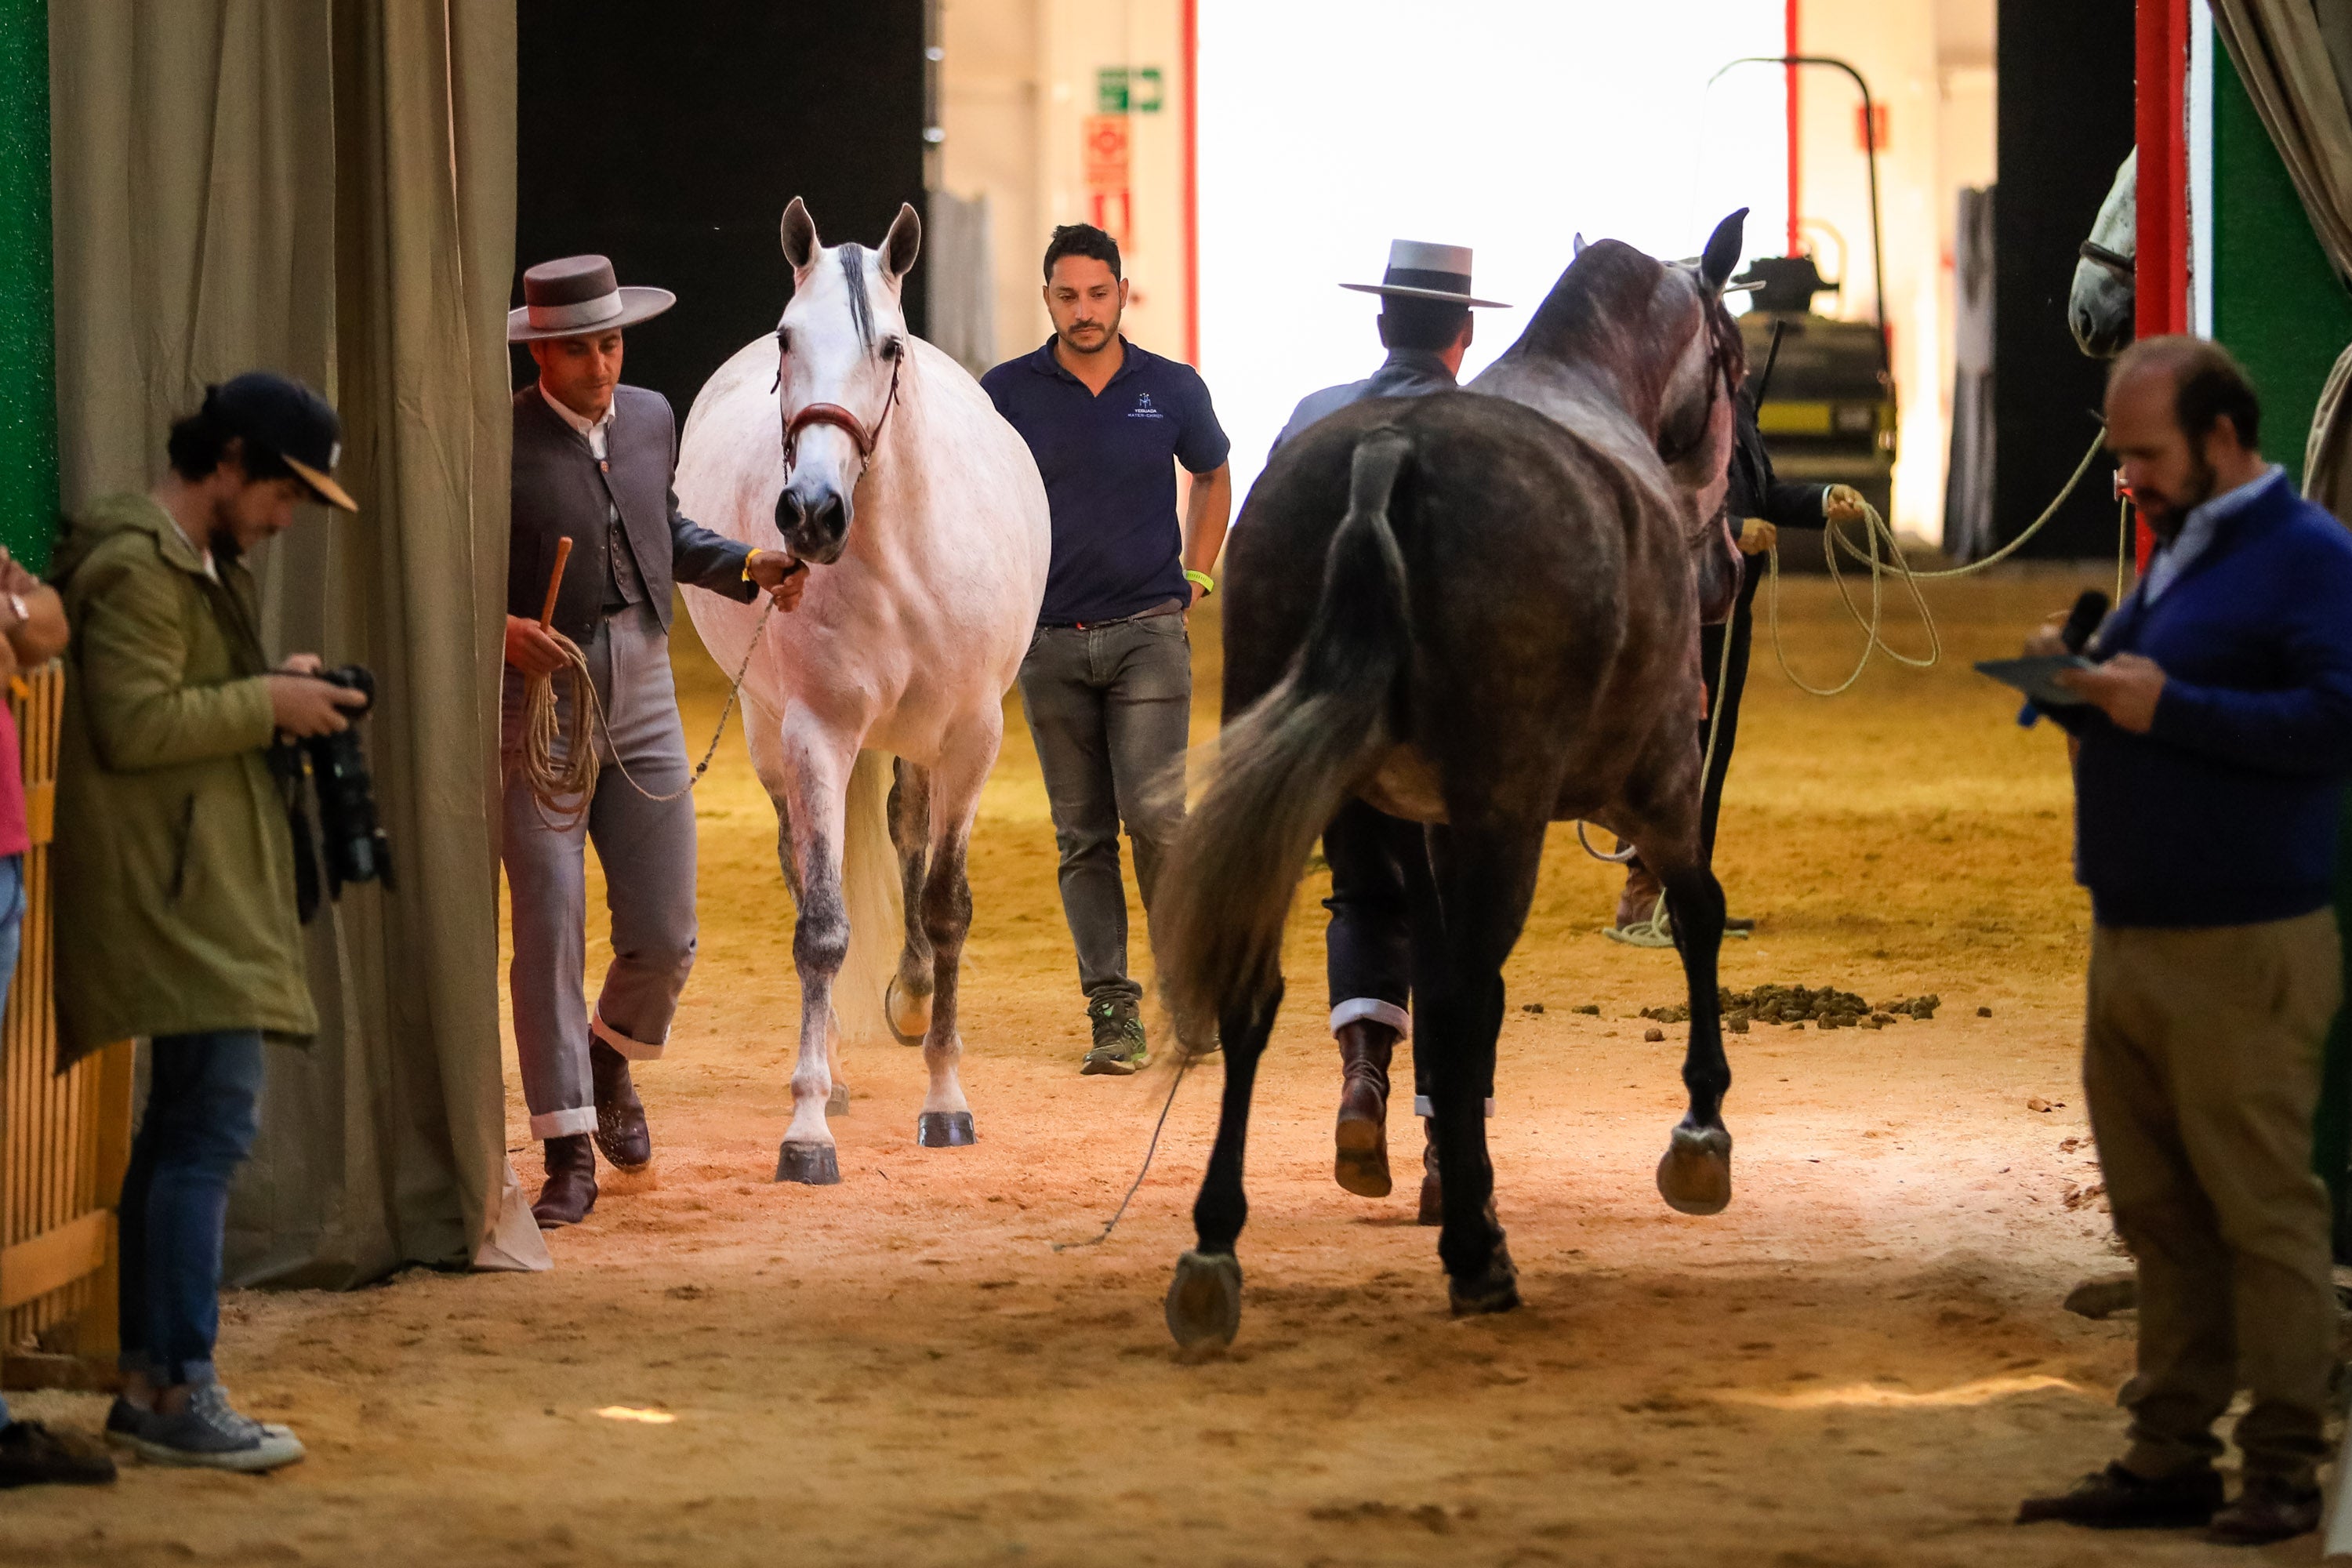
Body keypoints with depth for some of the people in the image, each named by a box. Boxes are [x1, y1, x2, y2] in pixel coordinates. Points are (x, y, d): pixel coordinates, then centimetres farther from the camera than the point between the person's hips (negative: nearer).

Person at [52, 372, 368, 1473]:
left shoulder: (202, 562, 20)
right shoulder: (139, 566, -13)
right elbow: (134, 722, -21)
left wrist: (275, 692, 10)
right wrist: (268, 703, -14)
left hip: (204, 896, 11)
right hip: (174, 894, -11)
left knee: (185, 1130, 12)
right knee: (214, 1123, -14)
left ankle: (147, 1384, 17)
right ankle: (179, 1392, -14)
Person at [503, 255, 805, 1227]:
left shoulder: (651, 419, 8)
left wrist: (751, 567, 10)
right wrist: (502, 629, -25)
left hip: (641, 702, 5)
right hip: (536, 708, -5)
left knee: (663, 935, 4)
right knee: (549, 931, -4)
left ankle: (610, 1060, 36)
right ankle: (568, 1156, 3)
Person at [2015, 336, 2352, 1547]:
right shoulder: (2177, 553, 19)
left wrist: (2167, 708, -20)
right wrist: (2084, 691, 7)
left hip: (2240, 954, -9)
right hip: (2132, 940, 9)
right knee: (2159, 1217, 10)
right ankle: (2169, 1457, 15)